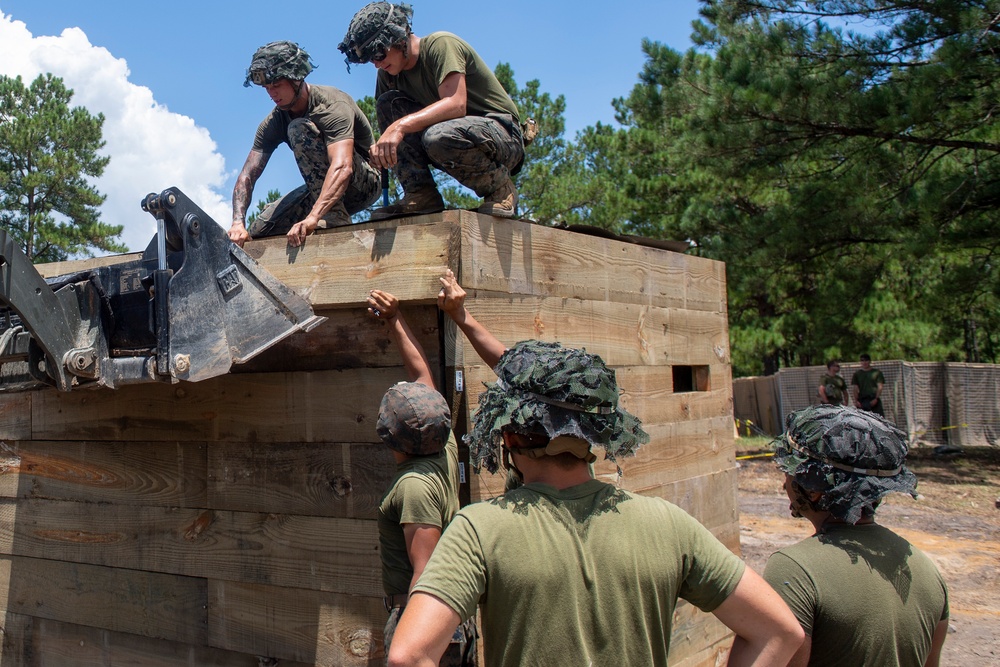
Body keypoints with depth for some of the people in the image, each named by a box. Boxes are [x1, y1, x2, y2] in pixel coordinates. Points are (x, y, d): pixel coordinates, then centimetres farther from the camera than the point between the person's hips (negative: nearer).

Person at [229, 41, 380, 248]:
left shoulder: (332, 105, -24)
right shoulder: (274, 122, -3)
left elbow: (342, 167, -40)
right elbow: (247, 175, -9)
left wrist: (313, 218, -52)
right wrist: (238, 221, -28)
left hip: (363, 182, -7)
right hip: (322, 187, 7)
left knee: (299, 129, -26)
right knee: (258, 232, -6)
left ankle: (334, 219, -26)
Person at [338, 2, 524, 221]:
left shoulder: (440, 45, -15)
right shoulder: (388, 73, 7)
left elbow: (456, 104, -30)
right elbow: (386, 121, 4)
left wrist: (401, 126, -38)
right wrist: (381, 149, -16)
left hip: (503, 132, -7)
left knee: (439, 136, -38)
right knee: (389, 103, -8)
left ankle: (500, 188, -11)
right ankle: (420, 194, -14)